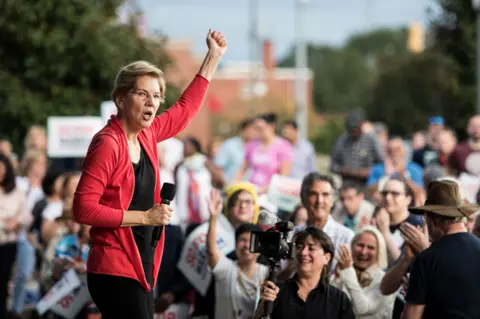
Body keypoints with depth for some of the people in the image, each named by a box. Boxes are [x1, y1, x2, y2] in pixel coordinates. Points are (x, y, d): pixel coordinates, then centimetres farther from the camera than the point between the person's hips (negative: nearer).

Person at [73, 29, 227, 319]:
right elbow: (84, 209, -19)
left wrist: (214, 56, 28)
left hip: (142, 269, 8)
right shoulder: (107, 144, -15)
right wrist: (144, 217, -17)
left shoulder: (146, 136, 9)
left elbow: (186, 108, 27)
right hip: (116, 272, -8)